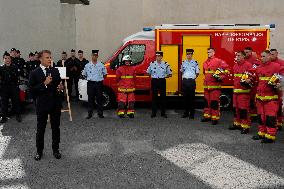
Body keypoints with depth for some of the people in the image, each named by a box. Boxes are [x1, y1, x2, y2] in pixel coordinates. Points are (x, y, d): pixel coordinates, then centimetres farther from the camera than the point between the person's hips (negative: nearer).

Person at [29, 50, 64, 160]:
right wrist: (44, 84, -22)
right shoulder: (34, 73, -6)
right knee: (40, 129, 9)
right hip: (42, 104, -3)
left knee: (56, 128, 11)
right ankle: (39, 151, 23)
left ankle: (55, 149, 25)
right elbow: (32, 89, -12)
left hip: (55, 104, 3)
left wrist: (60, 88, -11)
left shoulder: (55, 71, 5)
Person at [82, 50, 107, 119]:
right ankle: (89, 114, 9)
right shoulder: (87, 65, 4)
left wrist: (101, 78, 6)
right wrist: (89, 78, 9)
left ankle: (100, 113, 11)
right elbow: (84, 74, 14)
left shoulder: (101, 65, 5)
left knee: (99, 99, 3)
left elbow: (105, 74, 14)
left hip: (99, 83, 0)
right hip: (90, 83, 0)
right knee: (90, 99, 3)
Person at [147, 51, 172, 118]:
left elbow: (170, 74, 11)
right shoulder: (152, 64, 4)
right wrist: (153, 76, 6)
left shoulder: (166, 64, 2)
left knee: (163, 97, 3)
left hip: (162, 81, 0)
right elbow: (148, 72, 15)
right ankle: (153, 113, 8)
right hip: (154, 81, 0)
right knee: (154, 97, 2)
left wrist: (164, 76, 2)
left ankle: (163, 113, 12)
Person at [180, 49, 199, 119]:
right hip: (185, 81, 3)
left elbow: (197, 72, 8)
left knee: (192, 97, 0)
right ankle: (186, 112, 14)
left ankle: (192, 113, 6)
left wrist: (194, 77, 0)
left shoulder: (195, 62, 2)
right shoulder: (183, 62, 10)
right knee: (185, 97, 5)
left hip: (192, 81, -3)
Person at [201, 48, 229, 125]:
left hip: (215, 85, -7)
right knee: (207, 101, 12)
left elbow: (226, 68, -10)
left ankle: (215, 118, 1)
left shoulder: (218, 61, -7)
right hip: (206, 85, 7)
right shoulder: (205, 63, 16)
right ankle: (207, 116, 22)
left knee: (214, 102, -5)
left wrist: (221, 77, -15)